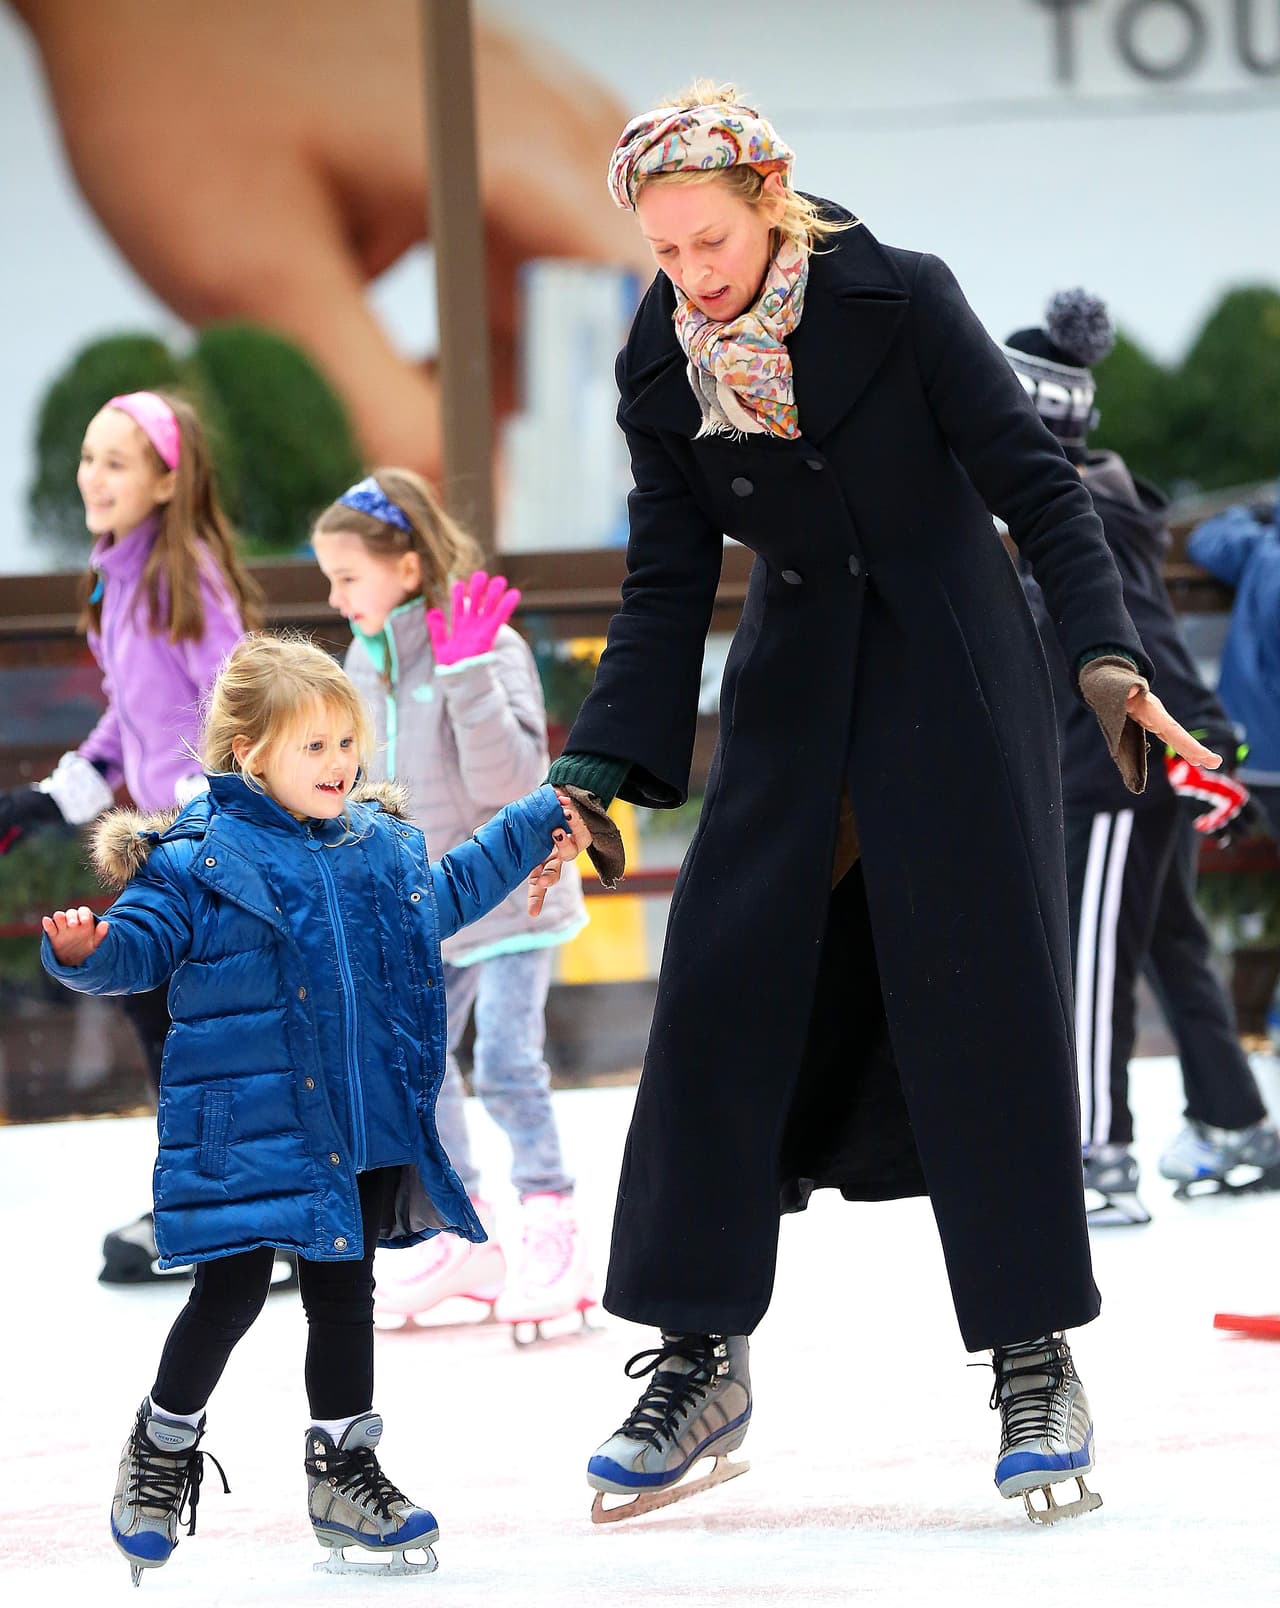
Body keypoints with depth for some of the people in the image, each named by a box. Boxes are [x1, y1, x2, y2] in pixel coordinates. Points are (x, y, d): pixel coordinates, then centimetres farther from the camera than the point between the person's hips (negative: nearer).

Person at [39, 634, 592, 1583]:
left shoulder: (383, 847, 12)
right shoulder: (202, 860, -9)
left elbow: (448, 893, 31)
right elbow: (141, 944, -13)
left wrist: (538, 831, 36)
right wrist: (88, 951, -35)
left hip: (368, 1135, 6)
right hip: (251, 1137, -6)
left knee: (344, 1295, 12)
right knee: (231, 1294, -2)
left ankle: (344, 1469, 23)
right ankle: (164, 1449, 19)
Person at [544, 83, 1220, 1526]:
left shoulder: (899, 300, -12)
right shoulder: (661, 370, -1)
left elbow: (1032, 481, -9)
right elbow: (666, 587, 2)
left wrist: (1104, 651, -22)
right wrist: (601, 768, -7)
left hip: (954, 675, -3)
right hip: (795, 692, 4)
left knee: (984, 993, -6)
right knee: (722, 989, -5)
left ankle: (1035, 1360, 1)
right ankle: (700, 1356, 4)